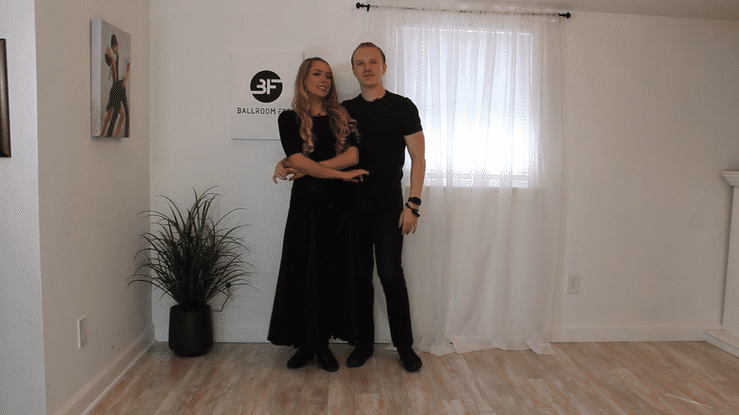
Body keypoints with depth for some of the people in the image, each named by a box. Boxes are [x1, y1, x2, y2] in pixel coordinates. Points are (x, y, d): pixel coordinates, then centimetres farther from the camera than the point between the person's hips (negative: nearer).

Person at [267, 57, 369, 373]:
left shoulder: (340, 117, 11)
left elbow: (353, 155, -5)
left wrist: (309, 168, -13)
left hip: (339, 204, 3)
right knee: (304, 272, 2)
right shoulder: (290, 119, 3)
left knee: (334, 273, 5)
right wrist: (340, 173, -12)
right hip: (307, 204, -2)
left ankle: (324, 344, 17)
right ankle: (305, 344, 16)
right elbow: (298, 162, -10)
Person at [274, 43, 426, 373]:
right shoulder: (345, 110, 10)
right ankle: (364, 343, 21)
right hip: (354, 206, 4)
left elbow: (418, 157, -3)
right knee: (360, 275, 8)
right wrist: (290, 166, -10)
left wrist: (413, 203, -11)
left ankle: (404, 345, 12)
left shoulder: (402, 107, 0)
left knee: (391, 274, -4)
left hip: (388, 207, -3)